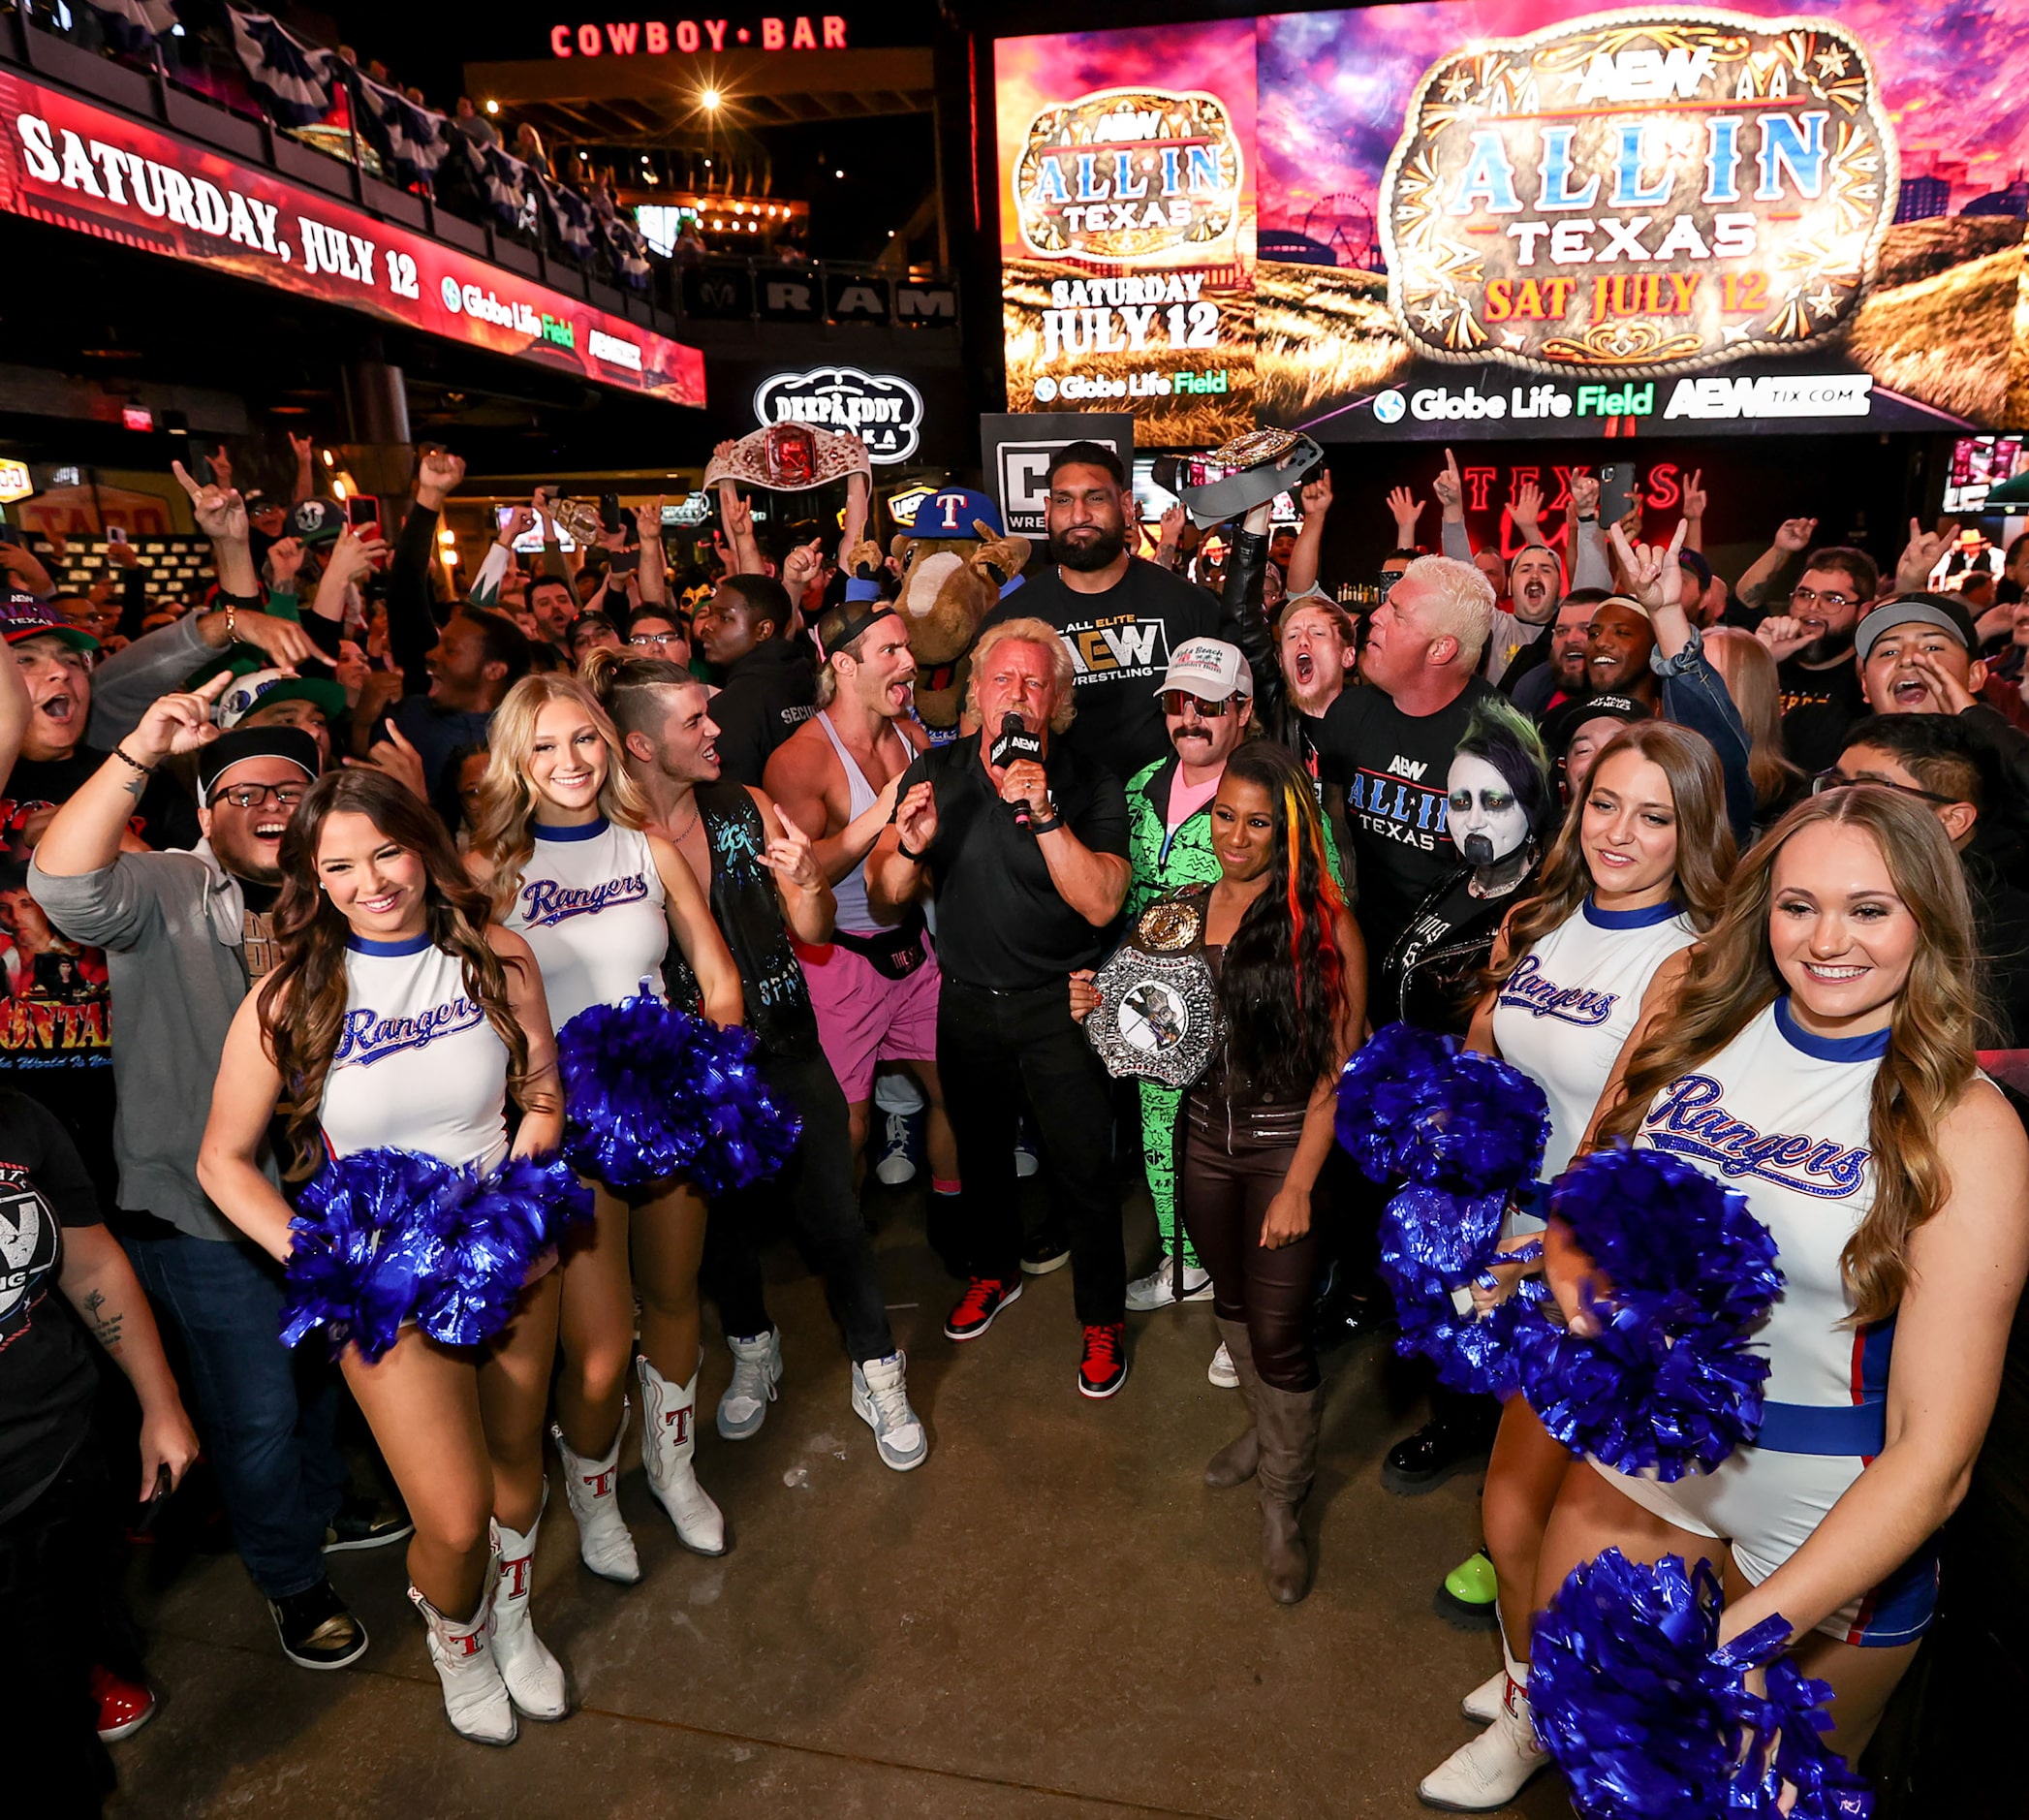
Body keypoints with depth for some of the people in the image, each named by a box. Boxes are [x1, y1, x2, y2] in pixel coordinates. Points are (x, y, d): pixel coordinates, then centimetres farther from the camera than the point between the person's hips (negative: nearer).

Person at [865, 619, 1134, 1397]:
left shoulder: (1090, 783, -13)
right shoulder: (936, 773, -4)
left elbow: (1101, 904, -24)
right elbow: (884, 901, -5)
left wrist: (1045, 815, -34)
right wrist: (909, 848, -26)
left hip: (1059, 1003, -3)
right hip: (967, 1002, 4)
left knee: (1084, 1166, 4)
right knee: (980, 1147, 22)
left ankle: (1102, 1317, 28)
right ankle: (994, 1270, 49)